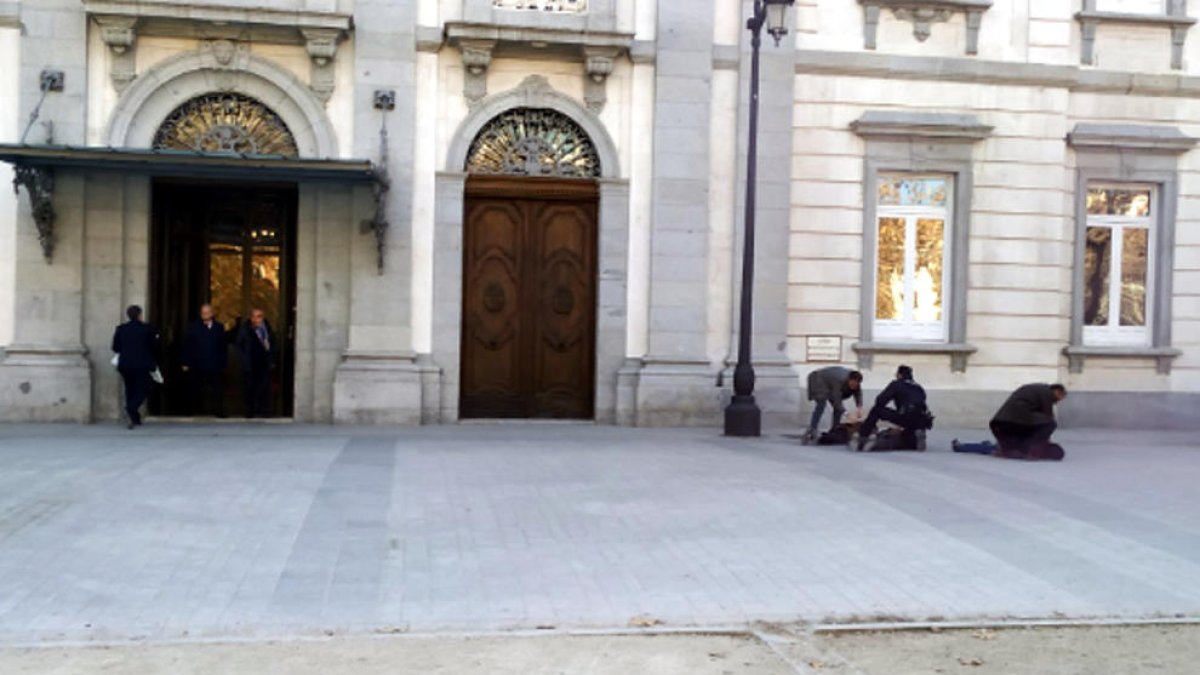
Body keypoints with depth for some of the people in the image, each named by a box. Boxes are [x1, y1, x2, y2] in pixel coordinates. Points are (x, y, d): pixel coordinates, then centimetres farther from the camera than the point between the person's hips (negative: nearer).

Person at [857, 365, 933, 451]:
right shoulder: (919, 388, 28)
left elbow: (880, 401, 3)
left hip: (906, 418, -6)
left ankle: (863, 436, 0)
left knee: (876, 410, 10)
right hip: (922, 422, 6)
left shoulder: (896, 384, 11)